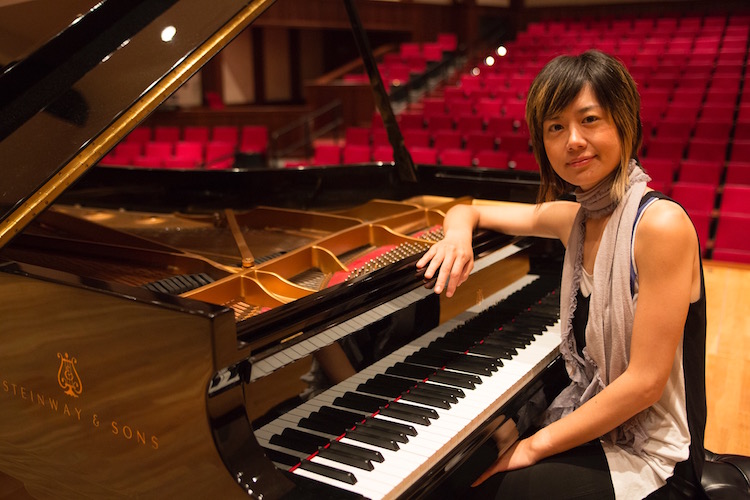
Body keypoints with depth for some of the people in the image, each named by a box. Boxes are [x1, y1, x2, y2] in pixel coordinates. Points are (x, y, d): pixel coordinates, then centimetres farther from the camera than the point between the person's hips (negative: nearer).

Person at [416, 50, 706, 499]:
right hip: (587, 425, 6)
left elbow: (646, 381, -22)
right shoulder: (576, 218, 1)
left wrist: (535, 446, -18)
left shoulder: (662, 224, -21)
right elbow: (469, 210, 13)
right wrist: (459, 230, -11)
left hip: (644, 462, -6)